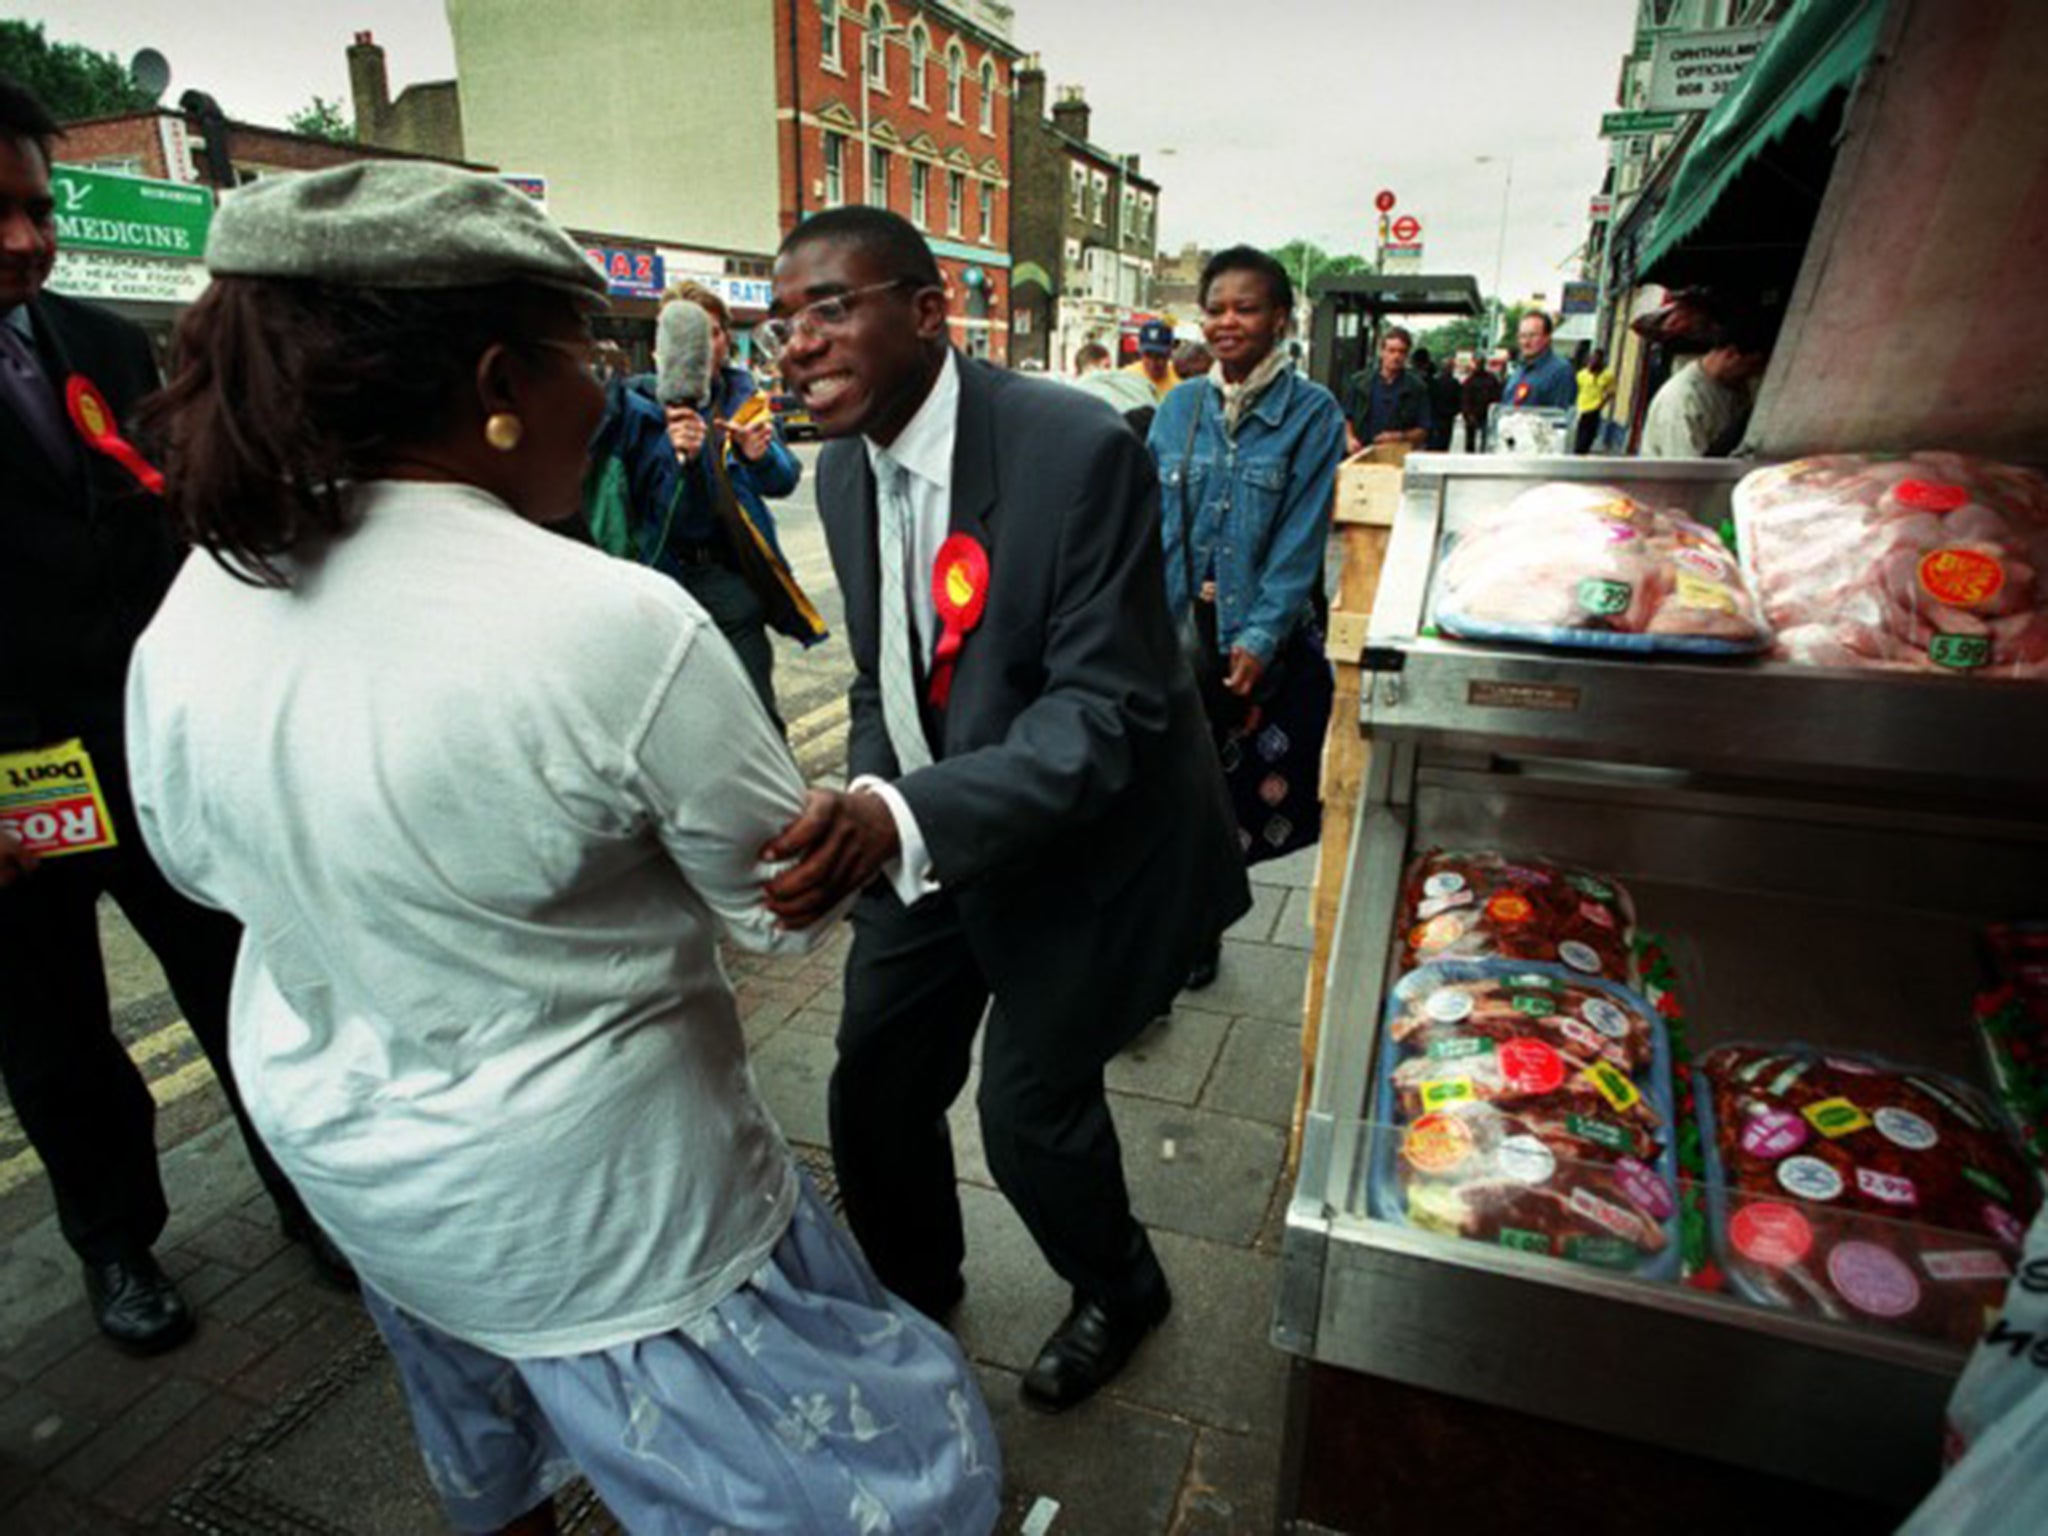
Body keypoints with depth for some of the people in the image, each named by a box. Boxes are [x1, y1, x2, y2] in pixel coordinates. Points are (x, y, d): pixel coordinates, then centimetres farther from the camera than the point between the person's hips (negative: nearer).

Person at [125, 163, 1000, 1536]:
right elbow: (783, 908, -18)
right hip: (591, 1197, -6)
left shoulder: (186, 619, -9)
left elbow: (197, 865, 8)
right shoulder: (618, 626, -30)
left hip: (333, 1150, 7)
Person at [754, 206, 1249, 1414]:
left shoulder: (1081, 451, -23)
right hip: (926, 833, 6)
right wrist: (862, 815, -10)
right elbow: (884, 677, 8)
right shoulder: (843, 468, 0)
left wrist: (903, 816, -40)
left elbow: (1107, 708, -27)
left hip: (1081, 834, -6)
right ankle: (915, 1290, 46)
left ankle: (1120, 1292, 43)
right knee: (874, 1088, 13)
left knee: (1031, 1104, 6)